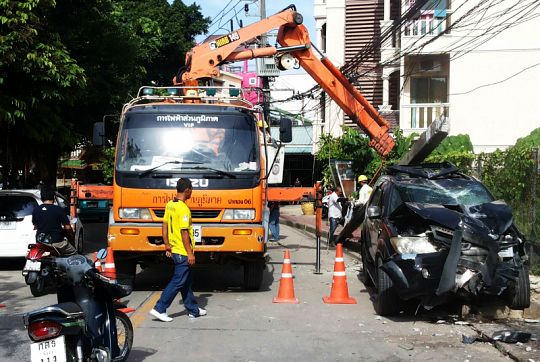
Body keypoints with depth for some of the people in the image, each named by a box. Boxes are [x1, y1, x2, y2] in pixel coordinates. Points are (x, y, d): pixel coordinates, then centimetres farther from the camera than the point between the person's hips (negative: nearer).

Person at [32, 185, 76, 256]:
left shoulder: (35, 210, -3)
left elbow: (35, 226, 12)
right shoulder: (59, 210, -13)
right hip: (57, 241, -3)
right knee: (73, 253, 13)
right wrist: (72, 235, 11)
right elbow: (67, 227, -11)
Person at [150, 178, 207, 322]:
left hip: (174, 250, 9)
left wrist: (167, 245, 18)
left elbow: (165, 225, 12)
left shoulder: (170, 205, 7)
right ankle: (159, 309, -3)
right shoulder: (183, 209, -19)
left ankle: (193, 310, 25)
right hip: (183, 252, -9)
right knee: (178, 282, -3)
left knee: (186, 281, 16)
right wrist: (190, 253, -17)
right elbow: (184, 232, -21)